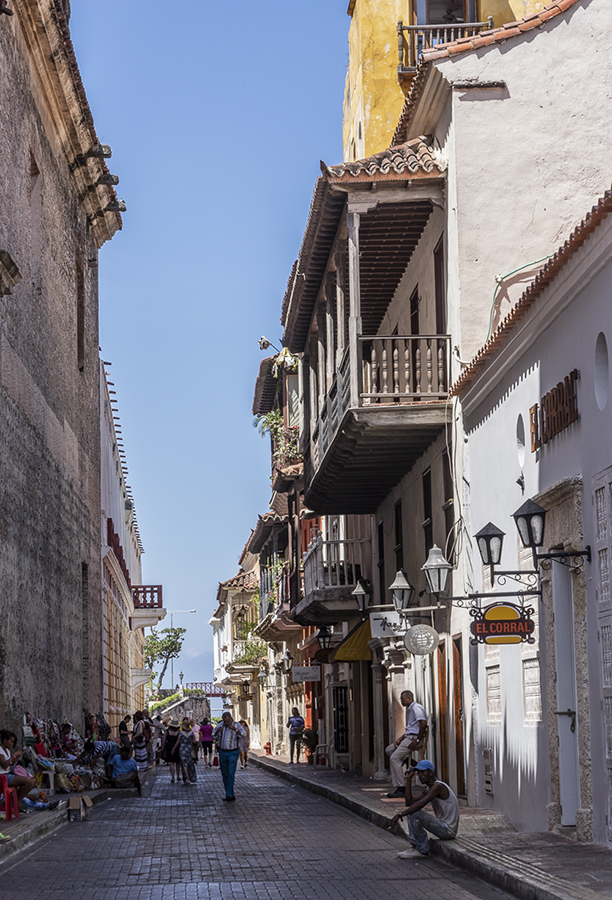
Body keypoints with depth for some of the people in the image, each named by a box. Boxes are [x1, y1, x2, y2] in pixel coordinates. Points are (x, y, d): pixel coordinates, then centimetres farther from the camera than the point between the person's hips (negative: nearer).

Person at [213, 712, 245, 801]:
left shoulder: (237, 725, -10)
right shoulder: (221, 725, 0)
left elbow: (242, 735, -25)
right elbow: (214, 736, 3)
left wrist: (235, 729, -42)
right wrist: (217, 731, -18)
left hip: (233, 753, -4)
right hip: (222, 752, 4)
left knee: (231, 774, -12)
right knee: (224, 774, 8)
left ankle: (229, 794, -11)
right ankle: (230, 794, 17)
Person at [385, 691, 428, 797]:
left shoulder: (416, 708, -13)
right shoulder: (411, 709, 21)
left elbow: (423, 723, -25)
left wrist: (417, 740, -23)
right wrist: (400, 739, 12)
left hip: (414, 738, -11)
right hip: (408, 737, 11)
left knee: (394, 758, -19)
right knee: (389, 750, 18)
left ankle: (400, 788, -21)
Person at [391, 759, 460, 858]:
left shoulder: (438, 786, -17)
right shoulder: (429, 789, 14)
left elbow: (421, 804, -29)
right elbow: (410, 802, 9)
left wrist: (399, 815, -30)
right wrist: (409, 779, 6)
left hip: (448, 830, -10)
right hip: (442, 825, 10)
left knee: (414, 813, -23)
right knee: (410, 811, 12)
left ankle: (423, 850, -10)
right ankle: (415, 847, 3)